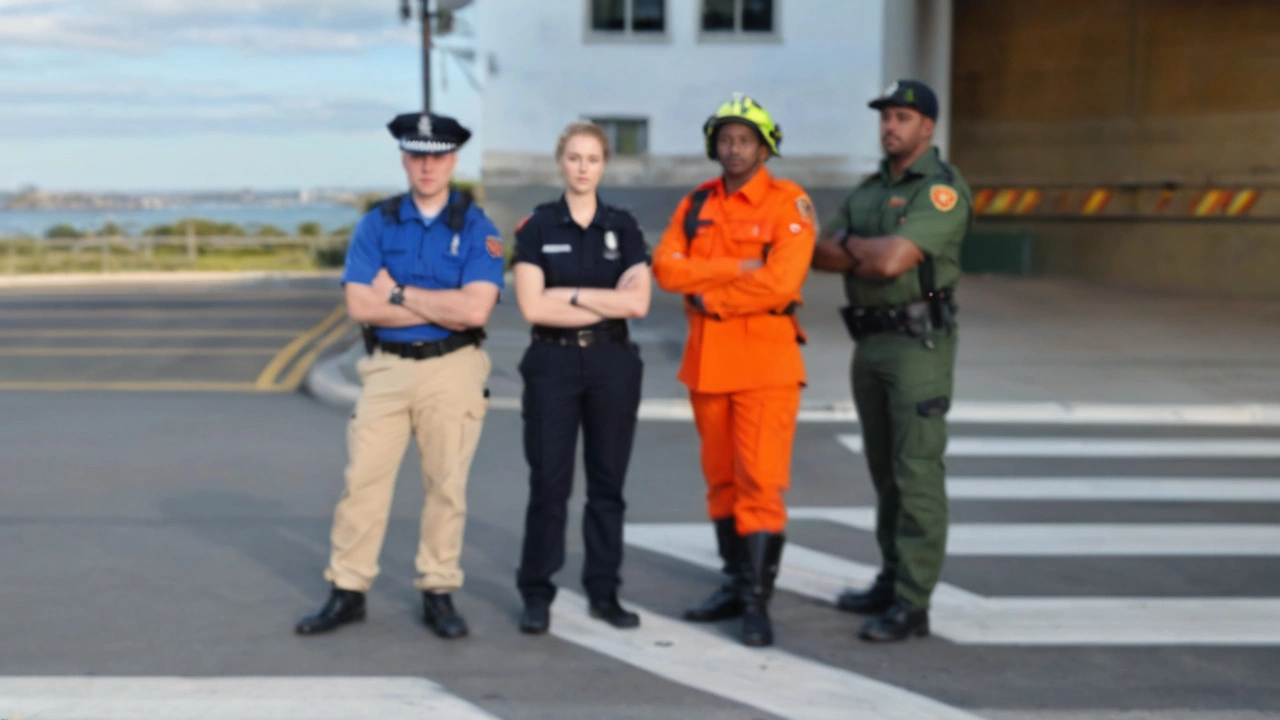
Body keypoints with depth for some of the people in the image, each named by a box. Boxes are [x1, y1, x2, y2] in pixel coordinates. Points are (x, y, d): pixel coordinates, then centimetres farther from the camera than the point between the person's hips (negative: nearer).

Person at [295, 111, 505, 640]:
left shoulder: (476, 228, -2)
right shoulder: (377, 224, 4)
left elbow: (476, 309, -16)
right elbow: (360, 306, -7)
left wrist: (398, 292, -10)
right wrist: (445, 308, -10)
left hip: (452, 368, -1)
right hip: (387, 367, 2)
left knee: (447, 486, 4)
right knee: (363, 479, 1)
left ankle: (438, 593, 15)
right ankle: (347, 592, 11)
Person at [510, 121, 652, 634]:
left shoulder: (623, 227, 6)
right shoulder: (536, 227, 2)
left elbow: (638, 302, -6)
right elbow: (532, 307, -10)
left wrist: (570, 293, -10)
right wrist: (606, 303, -9)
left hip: (612, 362, 2)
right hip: (553, 362, -2)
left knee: (607, 482, 6)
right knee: (549, 482, -2)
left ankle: (604, 592, 16)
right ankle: (536, 596, 8)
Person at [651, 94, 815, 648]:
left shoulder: (789, 203, -5)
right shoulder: (696, 204, 11)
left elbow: (781, 281, -19)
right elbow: (666, 267, -4)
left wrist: (710, 298, -10)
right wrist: (735, 269, -14)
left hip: (766, 360, -6)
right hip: (706, 361, 6)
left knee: (761, 481, -8)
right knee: (721, 479, 12)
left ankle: (757, 602, -3)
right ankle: (735, 586, 24)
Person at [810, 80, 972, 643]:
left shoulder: (941, 187, -10)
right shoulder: (869, 189, 16)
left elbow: (893, 259, -21)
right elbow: (821, 253, 6)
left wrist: (851, 244, -2)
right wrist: (873, 254, -13)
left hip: (919, 343, -8)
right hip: (870, 343, 8)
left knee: (917, 472, -8)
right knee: (885, 470, 13)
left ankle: (912, 606, -6)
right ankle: (893, 580, 24)